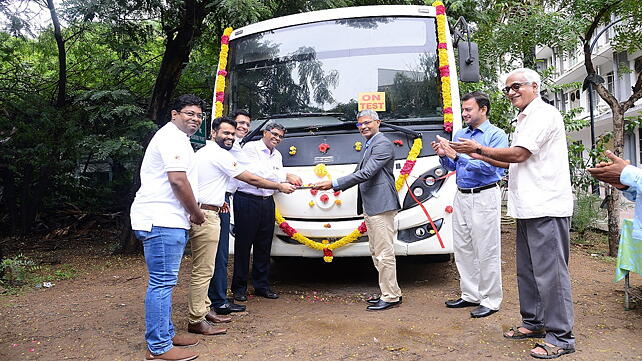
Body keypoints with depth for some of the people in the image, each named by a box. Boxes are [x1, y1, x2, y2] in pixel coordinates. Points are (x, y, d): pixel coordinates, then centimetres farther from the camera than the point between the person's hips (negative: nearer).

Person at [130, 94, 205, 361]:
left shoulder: (177, 138, 24)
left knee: (164, 282, 15)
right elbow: (178, 180, -20)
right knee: (162, 283, -7)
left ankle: (165, 334, 25)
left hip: (168, 220, 11)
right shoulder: (172, 137, -10)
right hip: (161, 220, -11)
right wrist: (197, 213, -8)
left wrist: (190, 213, 22)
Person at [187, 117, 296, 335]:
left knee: (202, 268, 17)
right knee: (203, 270, -7)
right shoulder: (220, 155, -11)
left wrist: (218, 201, 27)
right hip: (206, 216, -11)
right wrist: (280, 186, 1)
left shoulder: (202, 152, 20)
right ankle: (196, 321, -1)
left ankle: (204, 310, 26)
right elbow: (251, 180, -8)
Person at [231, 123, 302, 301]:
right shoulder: (251, 148, -5)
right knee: (243, 244, 0)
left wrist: (292, 182, -5)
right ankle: (239, 288, 10)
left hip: (267, 202, 7)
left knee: (264, 246, 11)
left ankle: (262, 286, 21)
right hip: (247, 201, -7)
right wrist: (286, 176, -18)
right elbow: (258, 173, -18)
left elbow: (279, 181, 17)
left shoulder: (277, 155, 19)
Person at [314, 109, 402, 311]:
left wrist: (334, 184, -21)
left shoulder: (382, 144, -12)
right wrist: (336, 187, 12)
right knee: (376, 253, 16)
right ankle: (389, 293, 25)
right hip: (370, 208, 11)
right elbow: (359, 173, 24)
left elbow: (366, 173, -21)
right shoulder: (370, 146, 21)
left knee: (384, 253, -5)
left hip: (381, 207, -11)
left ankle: (391, 297, 4)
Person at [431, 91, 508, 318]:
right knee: (463, 248, 11)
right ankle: (470, 295, 24)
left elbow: (490, 166, -19)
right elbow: (452, 167, 17)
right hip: (461, 196, 7)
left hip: (484, 197, -7)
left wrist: (458, 156, -23)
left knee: (487, 250, -1)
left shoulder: (496, 135, -5)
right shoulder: (460, 135, 14)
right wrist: (443, 155, -4)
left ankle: (490, 300, 11)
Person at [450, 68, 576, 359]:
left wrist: (480, 148, -6)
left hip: (547, 207, -10)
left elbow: (519, 154, -16)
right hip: (528, 207, 10)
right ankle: (534, 323, 26)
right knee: (528, 269, 15)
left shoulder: (544, 114, -9)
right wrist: (481, 157, 16)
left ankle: (561, 337, 1)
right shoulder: (524, 119, 21)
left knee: (549, 270, -7)